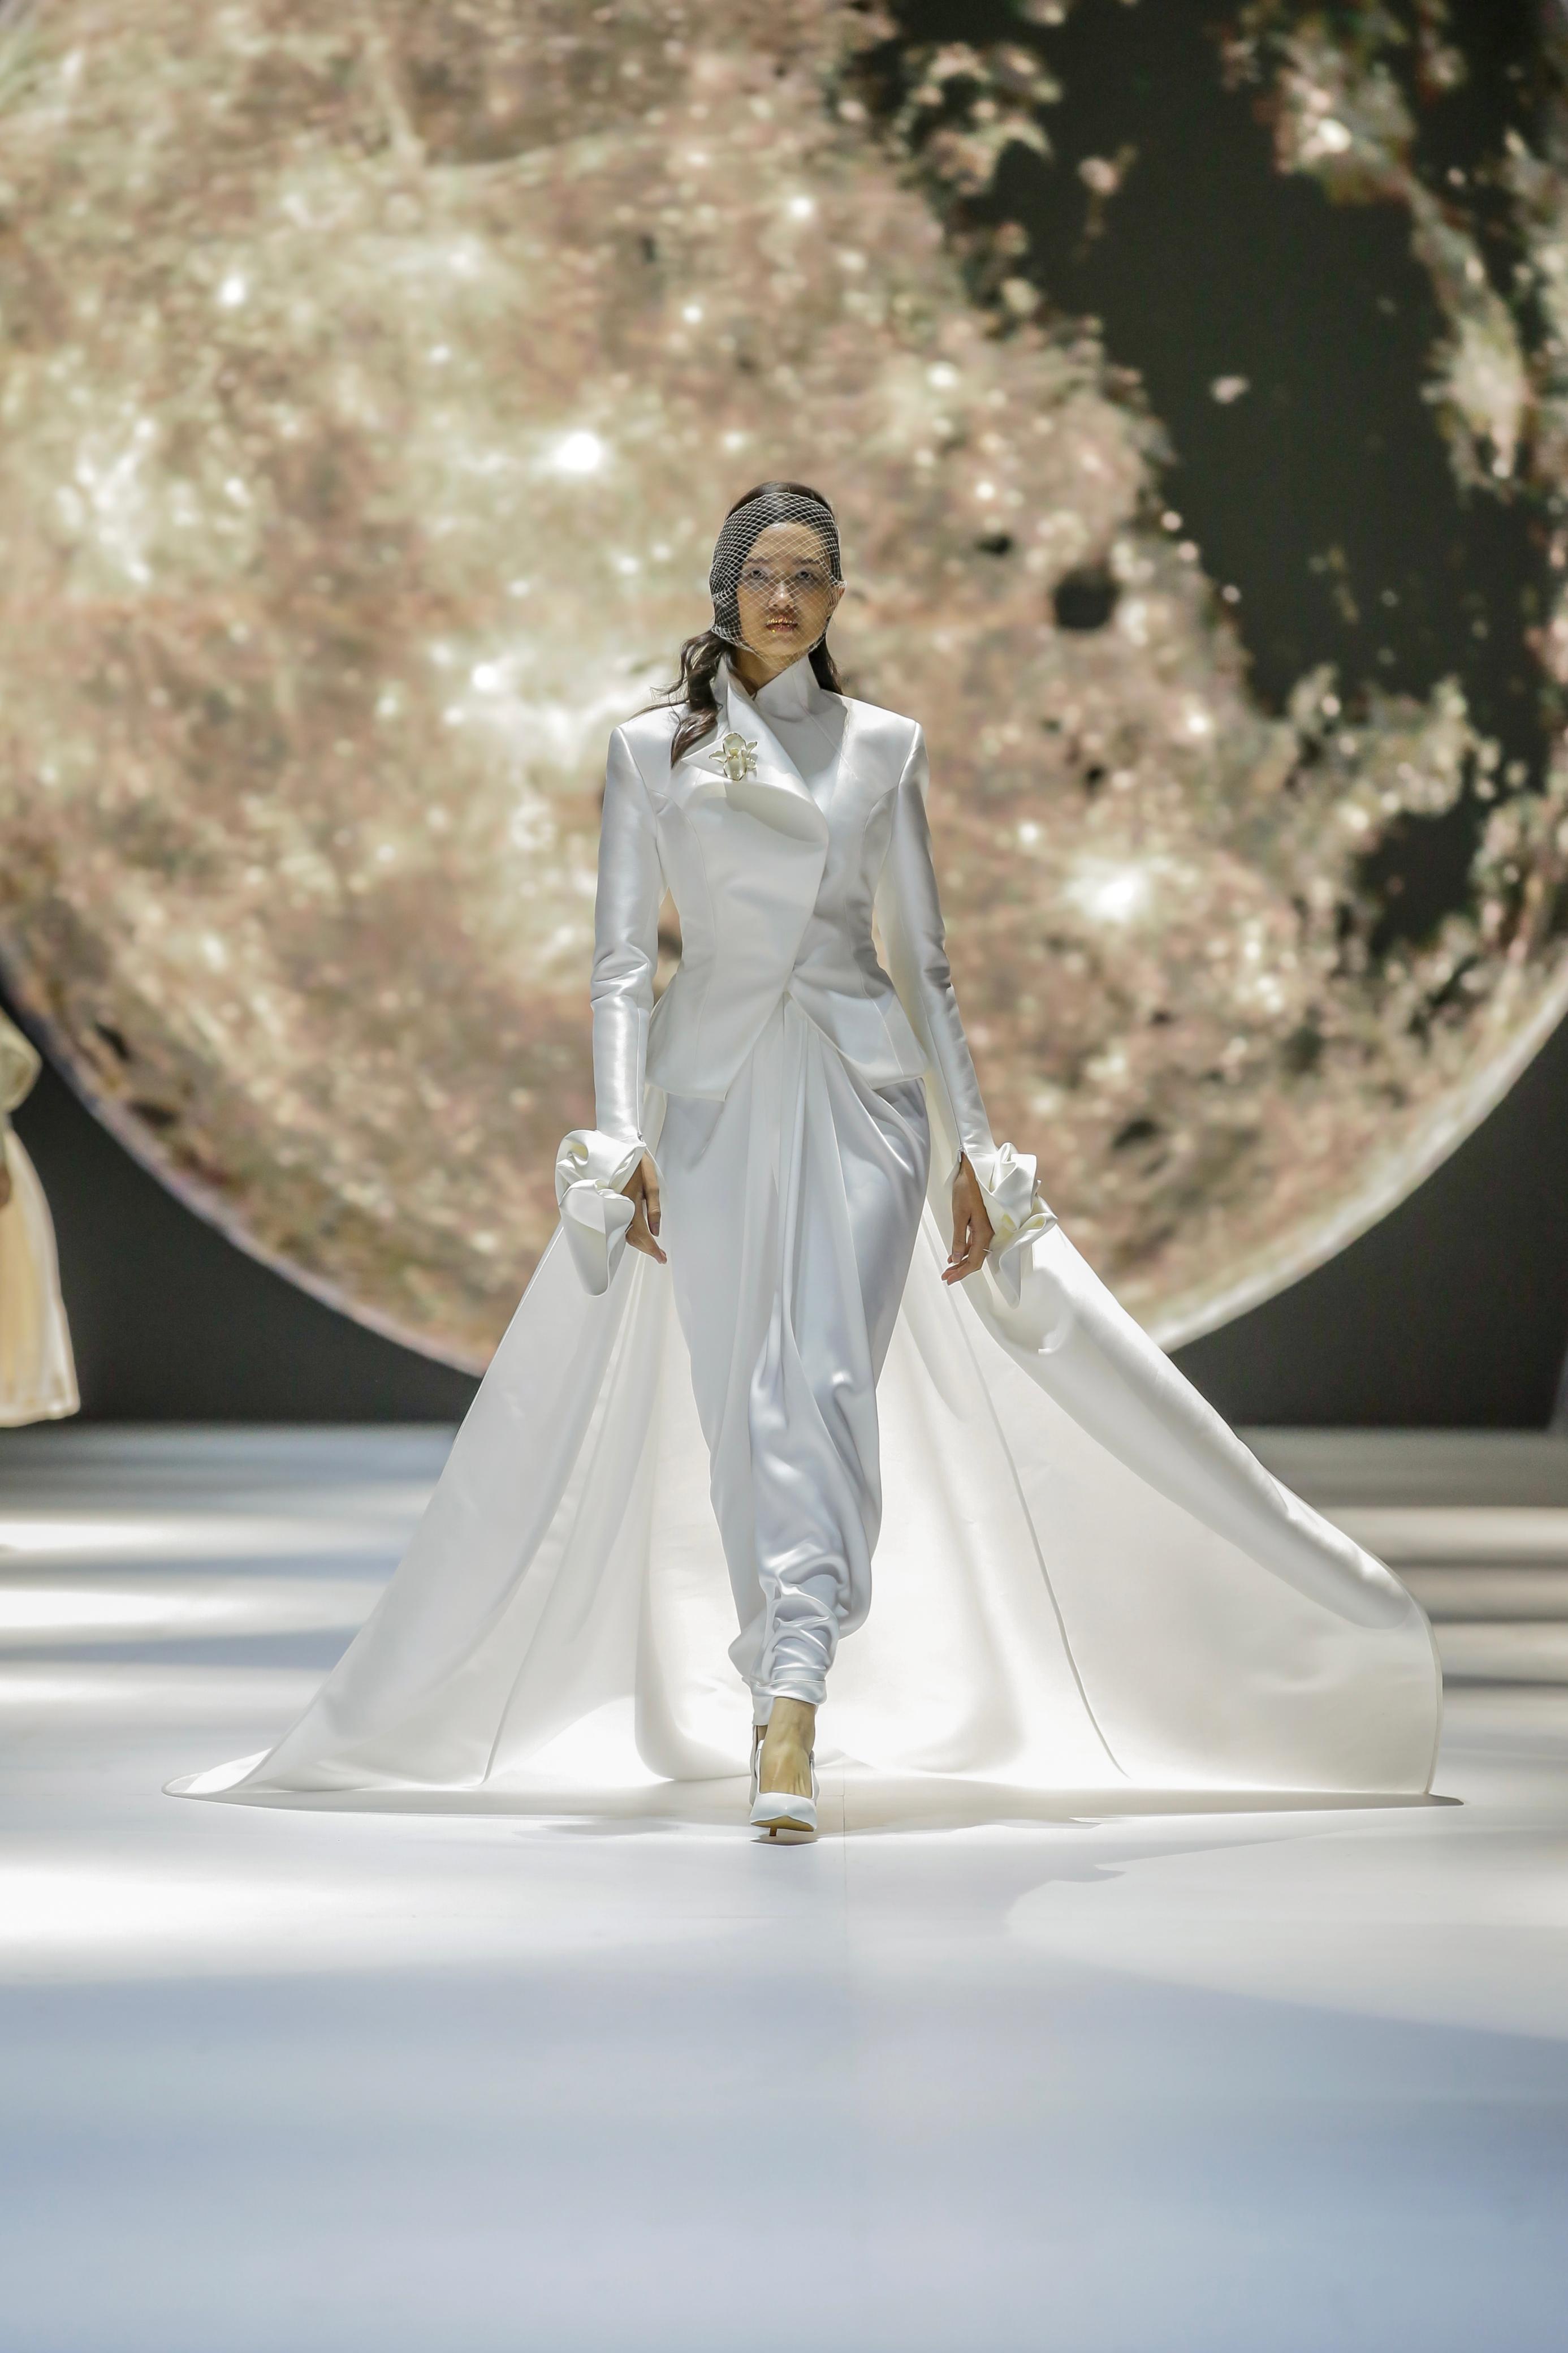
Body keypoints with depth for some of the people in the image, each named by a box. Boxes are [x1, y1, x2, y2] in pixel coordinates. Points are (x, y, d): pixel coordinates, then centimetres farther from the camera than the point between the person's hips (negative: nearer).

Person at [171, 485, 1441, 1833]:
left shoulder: (884, 747, 8)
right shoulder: (653, 750, 7)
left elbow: (924, 960, 10)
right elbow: (622, 963, 2)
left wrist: (971, 1148, 5)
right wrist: (622, 1139, -9)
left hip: (860, 1088, -1)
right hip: (713, 1092, 1)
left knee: (823, 1379, -16)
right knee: (739, 1401, 0)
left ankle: (791, 1717, -25)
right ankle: (783, 1693, 14)